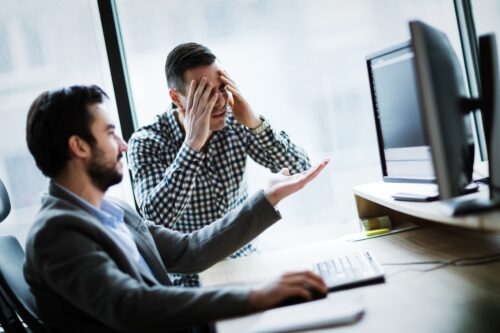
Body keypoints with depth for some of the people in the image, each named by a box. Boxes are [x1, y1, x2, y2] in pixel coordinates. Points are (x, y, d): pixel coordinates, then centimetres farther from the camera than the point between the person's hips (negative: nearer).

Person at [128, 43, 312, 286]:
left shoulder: (234, 123, -3)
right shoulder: (146, 142, -14)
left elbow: (300, 169, -7)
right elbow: (156, 220, -28)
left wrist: (254, 123, -20)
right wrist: (193, 143, -31)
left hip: (244, 260, 5)